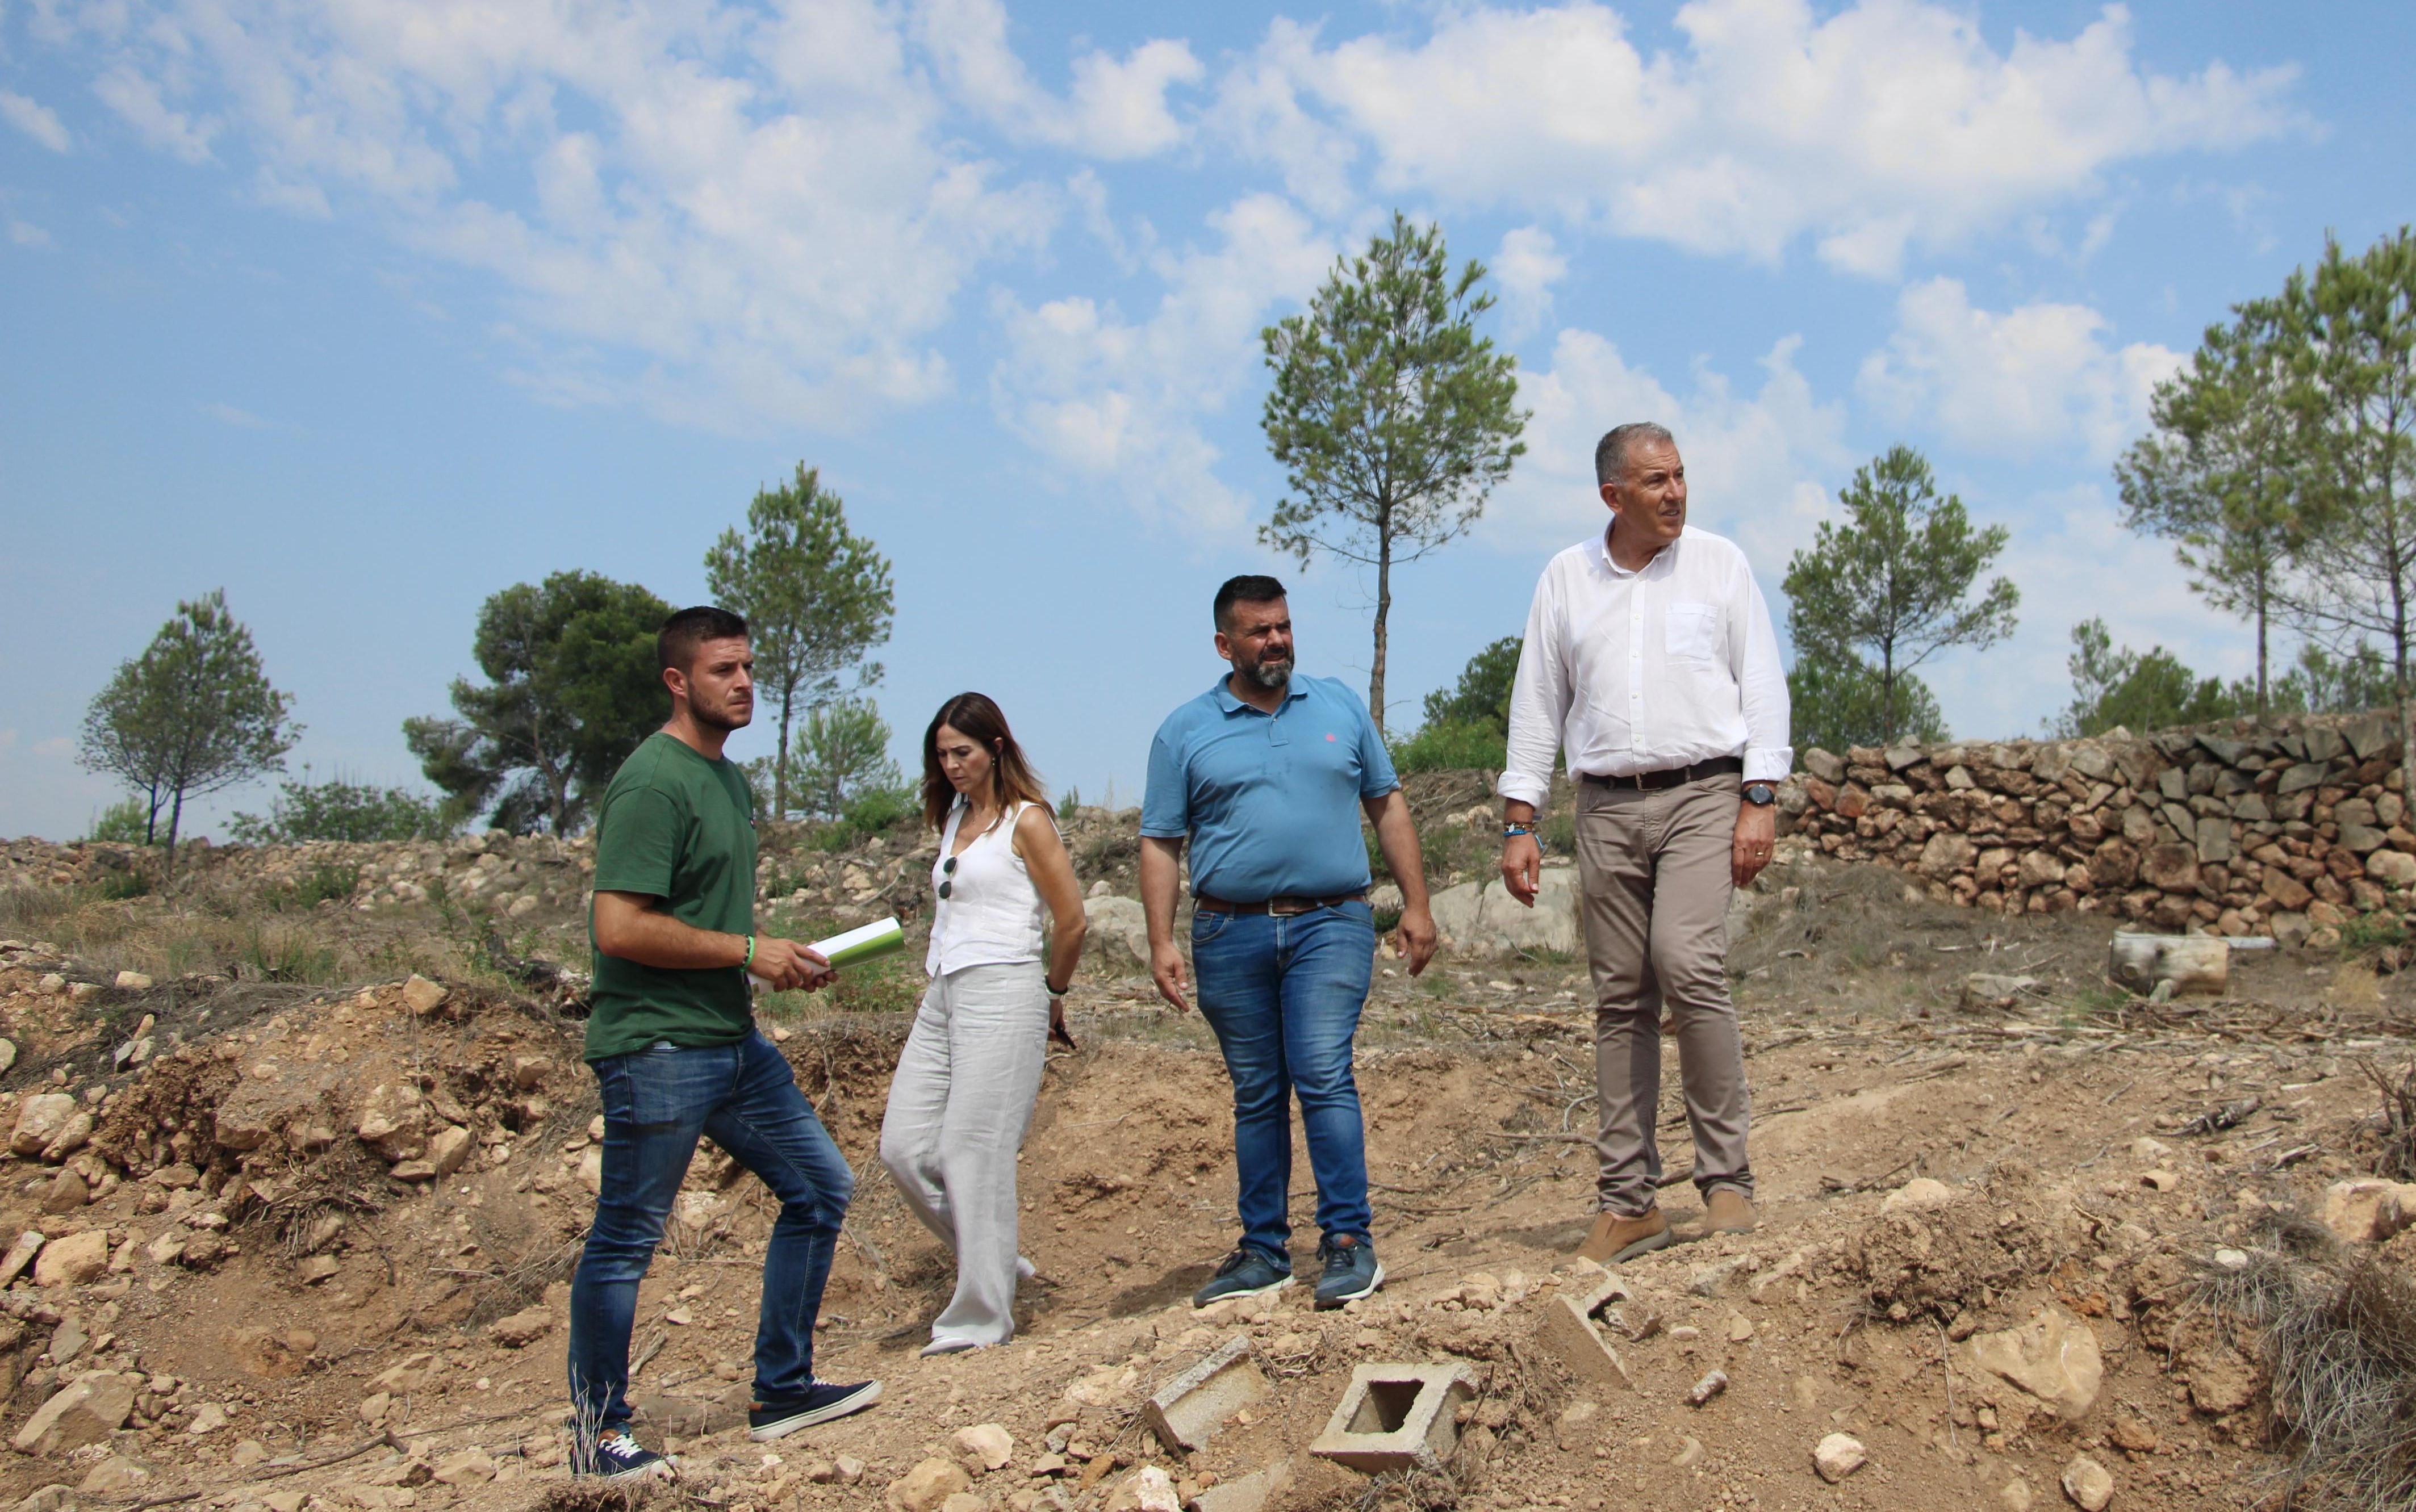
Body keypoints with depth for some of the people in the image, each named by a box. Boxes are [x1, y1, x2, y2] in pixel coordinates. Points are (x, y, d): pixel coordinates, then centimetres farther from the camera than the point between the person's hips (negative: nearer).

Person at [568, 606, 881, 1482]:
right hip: (655, 1048, -10)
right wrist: (748, 951, -16)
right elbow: (620, 927, -23)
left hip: (733, 1040, 10)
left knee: (821, 1187, 12)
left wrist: (784, 957, 8)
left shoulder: (730, 778, 15)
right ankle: (597, 1435, 17)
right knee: (625, 1240, 2)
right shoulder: (652, 782, -15)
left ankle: (782, 1389, 24)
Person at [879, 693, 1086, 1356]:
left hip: (1000, 995, -8)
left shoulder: (1025, 821, -5)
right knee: (904, 1147, 3)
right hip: (942, 996, 8)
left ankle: (981, 1315, 4)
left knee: (974, 1152, -7)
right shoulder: (954, 819, 17)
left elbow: (1071, 920, -5)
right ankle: (993, 1260, 20)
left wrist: (1053, 991, 7)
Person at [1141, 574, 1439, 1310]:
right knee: (1256, 1096, 8)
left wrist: (1415, 904, 6)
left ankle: (1349, 1241, -8)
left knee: (1323, 1074, -13)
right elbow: (1160, 844, 4)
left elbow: (1388, 807, 13)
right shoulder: (1186, 732, 6)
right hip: (1231, 935, 1)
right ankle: (1264, 1250, 16)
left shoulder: (1340, 706, 11)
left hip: (1330, 924, -1)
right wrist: (1161, 942, -5)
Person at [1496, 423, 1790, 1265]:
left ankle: (1726, 1178, -7)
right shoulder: (1566, 579, 10)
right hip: (1607, 807, 3)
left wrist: (1759, 802, -6)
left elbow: (1763, 686, 3)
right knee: (1621, 999, 3)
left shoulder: (1719, 563, 5)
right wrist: (1519, 823, 4)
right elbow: (1536, 705, 11)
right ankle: (1629, 1202, 10)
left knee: (1688, 965, -21)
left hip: (1702, 794, -2)